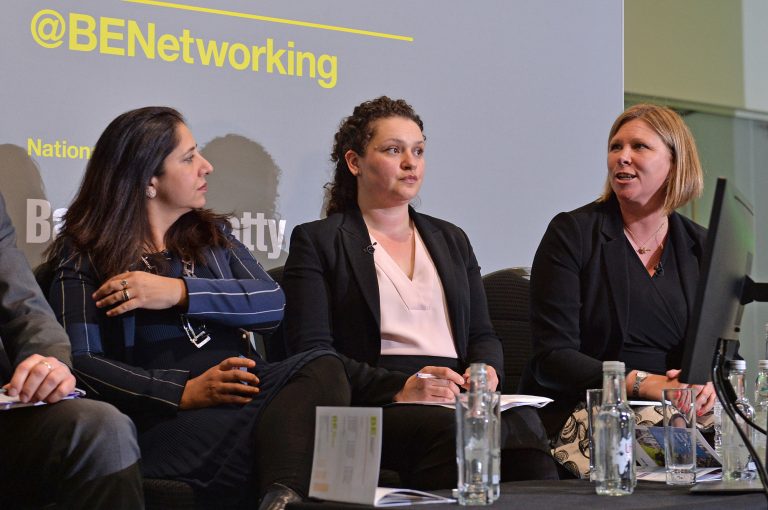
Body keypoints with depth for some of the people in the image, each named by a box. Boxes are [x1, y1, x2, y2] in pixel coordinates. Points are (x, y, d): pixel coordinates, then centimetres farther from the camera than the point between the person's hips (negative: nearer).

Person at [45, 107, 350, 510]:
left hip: (241, 391, 5)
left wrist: (180, 292, -7)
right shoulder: (83, 257, 9)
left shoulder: (212, 234, 24)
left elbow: (273, 305, 8)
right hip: (165, 416, -5)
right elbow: (80, 360, -5)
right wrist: (185, 392, -17)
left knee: (322, 366, -32)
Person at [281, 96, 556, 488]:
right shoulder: (316, 242, 9)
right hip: (374, 407, -4)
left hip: (458, 398, 5)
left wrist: (485, 369, -2)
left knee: (523, 424, -31)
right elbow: (311, 351, -3)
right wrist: (398, 389, -17)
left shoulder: (451, 239, 26)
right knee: (452, 427, -38)